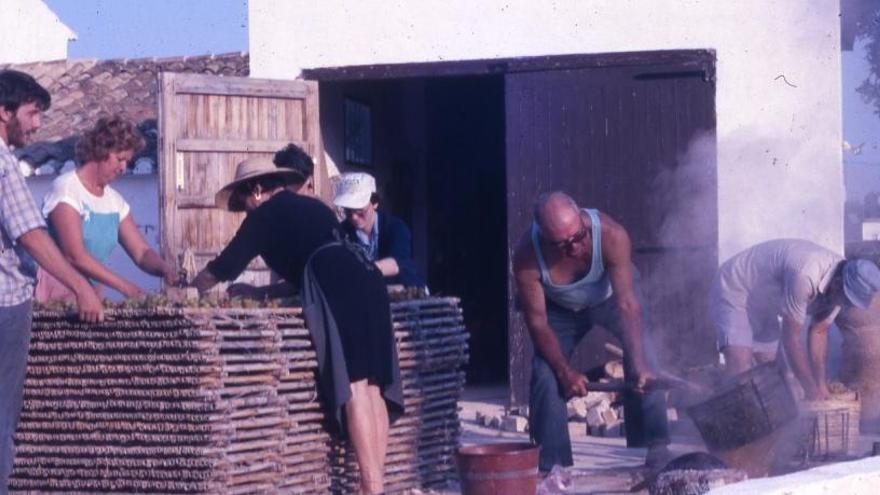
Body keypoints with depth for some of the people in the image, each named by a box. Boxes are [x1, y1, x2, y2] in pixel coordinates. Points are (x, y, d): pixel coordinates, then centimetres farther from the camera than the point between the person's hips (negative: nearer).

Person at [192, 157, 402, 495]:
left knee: (352, 387, -14)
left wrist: (192, 288, 31)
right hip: (367, 281, 8)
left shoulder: (266, 214, 11)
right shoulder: (311, 207, 34)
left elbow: (226, 265, 14)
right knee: (372, 387, 4)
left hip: (336, 290, -8)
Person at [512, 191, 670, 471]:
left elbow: (627, 304, -39)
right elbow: (537, 321, -25)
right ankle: (551, 464, -3)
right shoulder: (527, 256, -36)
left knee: (642, 364, -18)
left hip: (609, 297, -1)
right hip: (561, 308, 1)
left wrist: (639, 366, -46)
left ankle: (655, 448, -9)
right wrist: (565, 372, -29)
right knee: (545, 373, -13)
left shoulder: (611, 235, -39)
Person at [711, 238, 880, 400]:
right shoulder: (806, 276, -38)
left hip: (763, 305, 9)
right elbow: (791, 338, -30)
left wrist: (821, 385, -5)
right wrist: (810, 388, -21)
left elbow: (819, 332, 2)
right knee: (740, 377, -24)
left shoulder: (837, 285, -11)